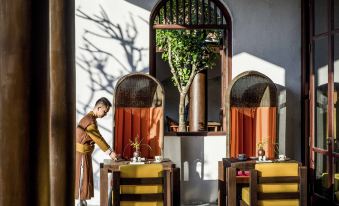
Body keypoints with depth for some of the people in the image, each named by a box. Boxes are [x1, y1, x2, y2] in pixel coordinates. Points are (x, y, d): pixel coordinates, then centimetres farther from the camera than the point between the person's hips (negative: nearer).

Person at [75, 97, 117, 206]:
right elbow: (98, 138, -21)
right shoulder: (89, 120, -20)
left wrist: (110, 151, 12)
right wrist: (110, 152, -18)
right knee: (82, 179, -6)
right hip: (81, 153, -10)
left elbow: (97, 138, 16)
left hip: (85, 153, 10)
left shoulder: (91, 118, 12)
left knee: (86, 178, 12)